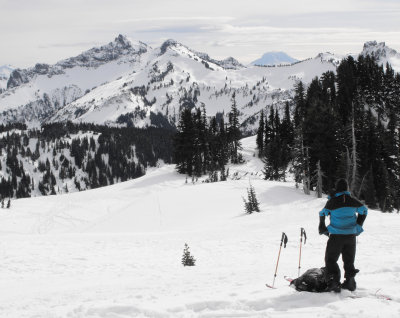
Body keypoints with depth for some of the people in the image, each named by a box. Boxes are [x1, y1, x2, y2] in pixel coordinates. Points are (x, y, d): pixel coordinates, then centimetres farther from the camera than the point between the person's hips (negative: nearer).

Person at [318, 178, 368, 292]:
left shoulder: (332, 201, -9)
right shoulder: (352, 201, 1)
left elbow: (322, 214, -3)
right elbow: (364, 211, 13)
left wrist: (323, 229, 12)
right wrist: (358, 227, 19)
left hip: (336, 236, -3)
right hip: (351, 235, 4)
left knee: (331, 259, 5)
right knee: (349, 260, 16)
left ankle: (333, 281, -7)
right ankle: (350, 281, 15)